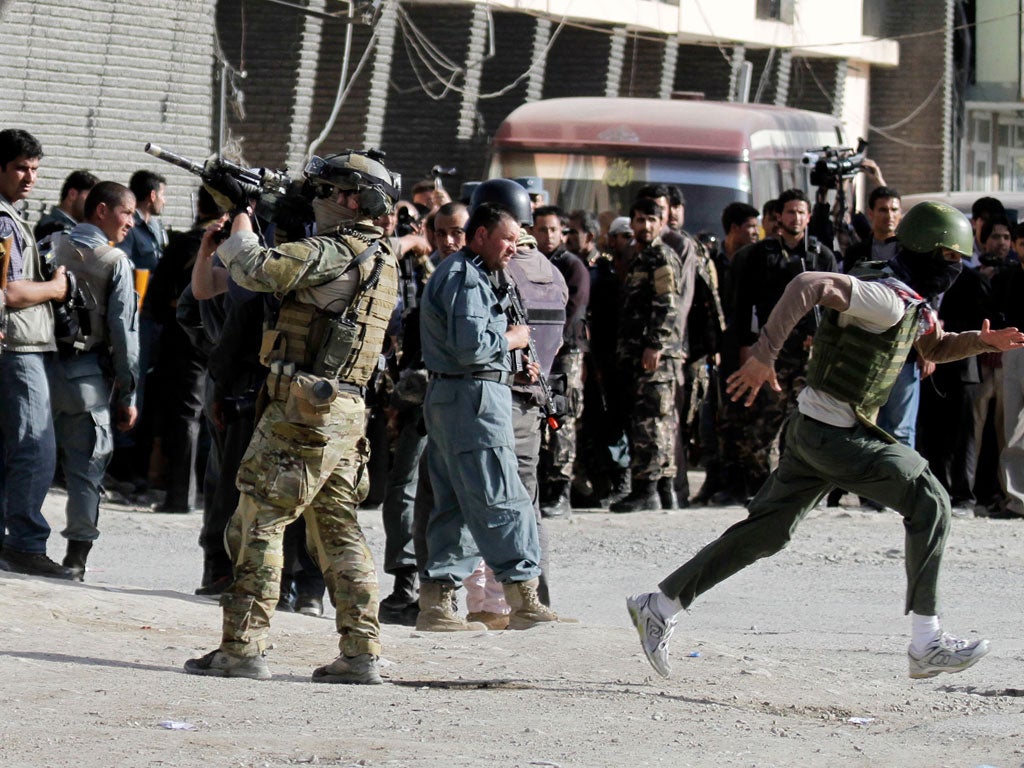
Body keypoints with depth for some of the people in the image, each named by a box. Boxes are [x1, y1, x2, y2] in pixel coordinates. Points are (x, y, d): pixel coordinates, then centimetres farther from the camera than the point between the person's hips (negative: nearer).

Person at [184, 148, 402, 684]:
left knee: (259, 520, -5)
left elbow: (256, 270, -23)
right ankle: (361, 652, 8)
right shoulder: (383, 262, 17)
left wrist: (239, 215, -5)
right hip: (346, 414, 9)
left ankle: (244, 646, -7)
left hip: (304, 412, -9)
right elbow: (287, 270, 25)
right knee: (339, 530, 11)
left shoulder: (332, 254, -13)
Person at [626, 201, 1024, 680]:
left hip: (815, 430, 10)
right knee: (928, 504, -10)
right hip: (836, 436, -10)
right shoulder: (886, 298, -20)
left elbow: (934, 348, 31)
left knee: (766, 532, 13)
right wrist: (764, 355, -34)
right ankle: (927, 645, -9)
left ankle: (660, 606, 19)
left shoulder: (914, 303, 12)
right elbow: (809, 285, -31)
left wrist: (981, 341, 12)